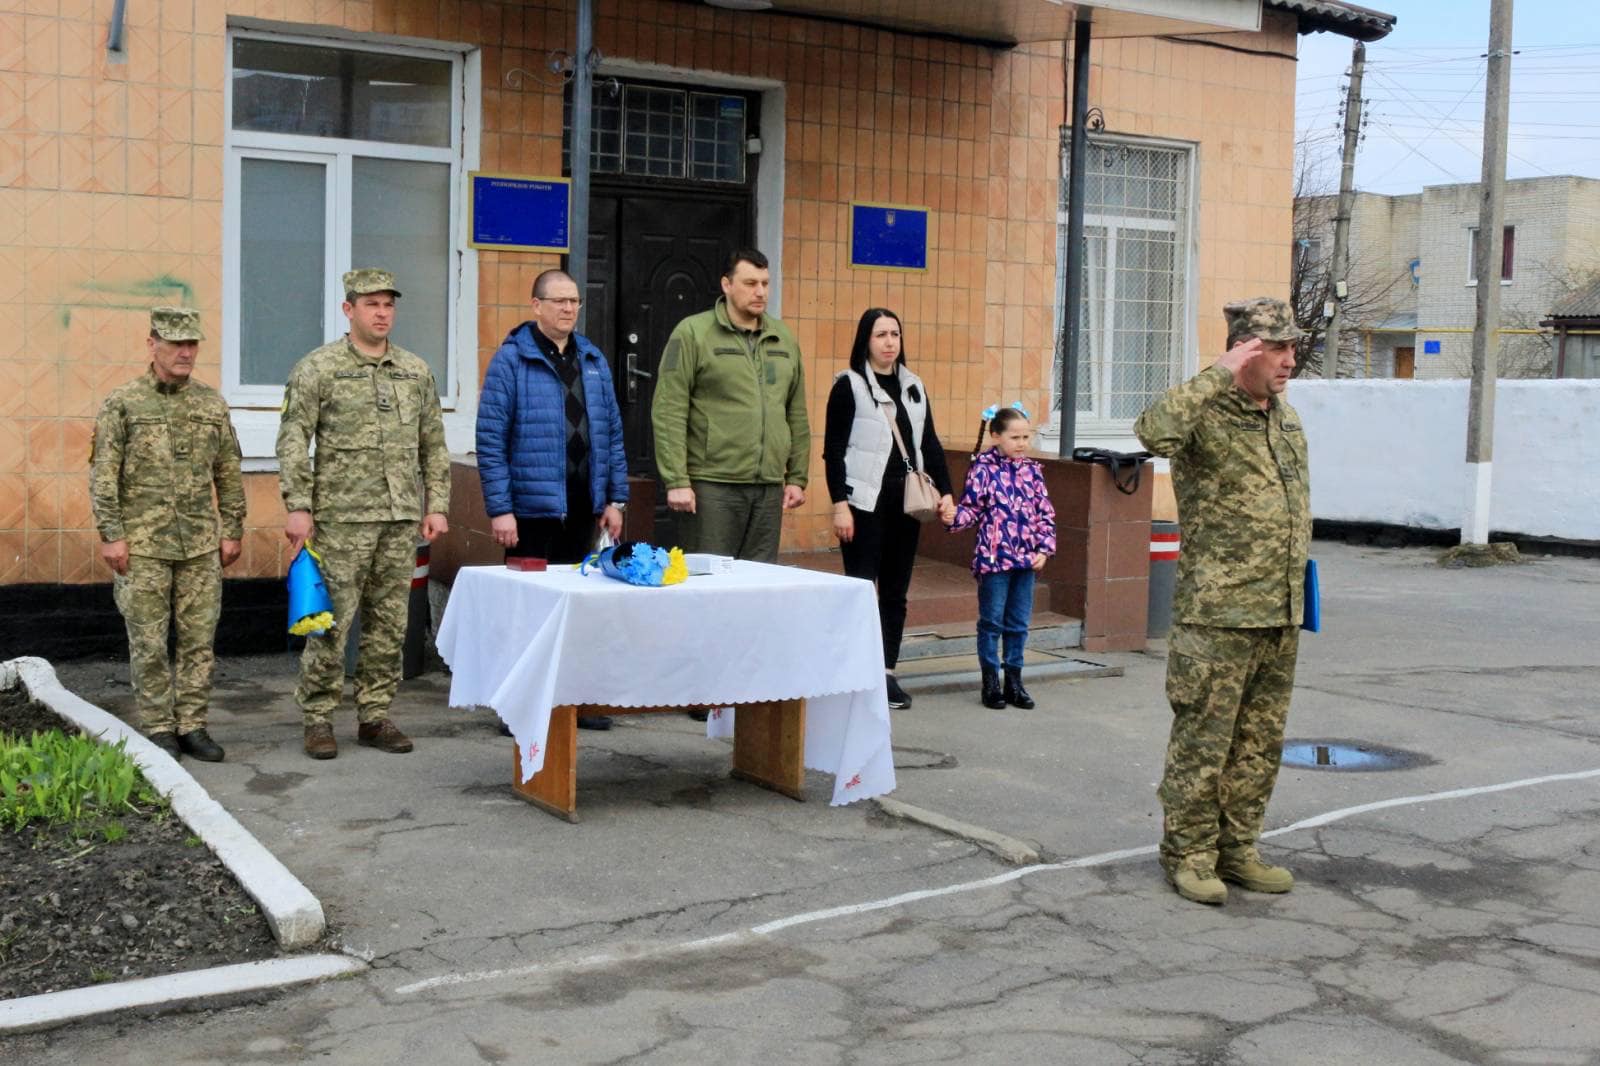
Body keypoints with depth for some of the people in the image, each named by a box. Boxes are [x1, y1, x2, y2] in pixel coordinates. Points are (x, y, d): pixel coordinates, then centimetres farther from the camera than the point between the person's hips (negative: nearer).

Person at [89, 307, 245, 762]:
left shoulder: (212, 404, 8)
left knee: (199, 639, 5)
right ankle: (158, 730, 12)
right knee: (149, 643, 2)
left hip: (200, 545, 3)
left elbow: (229, 475, 11)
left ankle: (192, 726, 14)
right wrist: (110, 535, -10)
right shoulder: (122, 403, -2)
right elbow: (103, 475, -4)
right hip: (142, 545, -3)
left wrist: (232, 532, 7)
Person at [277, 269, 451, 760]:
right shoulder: (317, 368, -3)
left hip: (402, 518, 5)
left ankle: (375, 716, 18)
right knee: (331, 622, -2)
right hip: (342, 517, -4)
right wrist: (297, 507, -13)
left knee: (389, 623, 8)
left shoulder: (416, 371, 11)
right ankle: (318, 720, 8)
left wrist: (437, 505, 8)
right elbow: (293, 441, -6)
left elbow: (434, 444, 15)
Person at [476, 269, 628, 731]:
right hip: (532, 504, -5)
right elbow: (490, 439, -9)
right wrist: (499, 509, -14)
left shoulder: (593, 361, 11)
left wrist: (615, 499, 9)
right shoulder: (511, 360, -6)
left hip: (582, 508, 5)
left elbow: (611, 433, 14)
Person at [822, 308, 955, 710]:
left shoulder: (914, 386, 14)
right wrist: (839, 504, -13)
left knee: (896, 590, 7)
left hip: (905, 500, 5)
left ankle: (886, 671, 14)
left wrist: (945, 492, 6)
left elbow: (930, 444, 16)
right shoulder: (849, 385, -2)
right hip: (865, 500, -5)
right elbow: (833, 450, -7)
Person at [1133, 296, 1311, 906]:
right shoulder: (1206, 417, -12)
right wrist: (1221, 375, -30)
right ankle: (1188, 854, 13)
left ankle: (1237, 849, 26)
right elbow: (1153, 431, -36)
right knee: (1202, 741, 0)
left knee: (1260, 744, 14)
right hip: (1218, 615, -8)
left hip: (1281, 616, 8)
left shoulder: (1287, 419, 15)